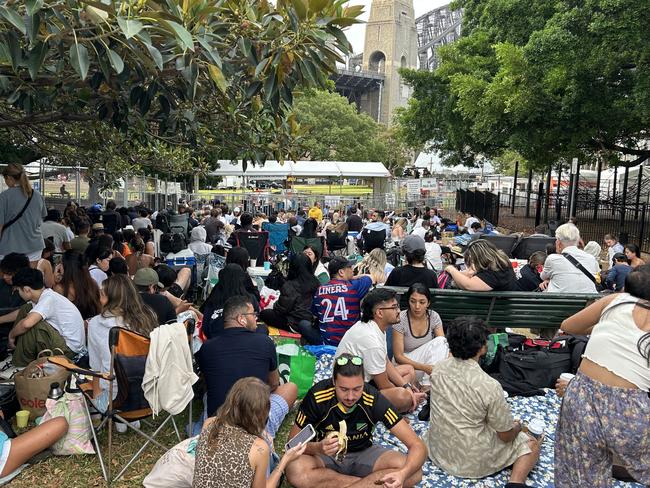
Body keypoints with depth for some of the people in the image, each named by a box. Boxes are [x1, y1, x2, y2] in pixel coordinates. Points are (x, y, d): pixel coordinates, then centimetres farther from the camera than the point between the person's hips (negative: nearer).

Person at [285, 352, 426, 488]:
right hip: (325, 455, 1)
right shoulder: (317, 396, -26)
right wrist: (318, 448, -36)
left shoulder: (375, 400, -25)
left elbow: (417, 446, -23)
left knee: (414, 473, -25)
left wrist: (402, 474, -43)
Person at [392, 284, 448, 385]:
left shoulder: (433, 316, -7)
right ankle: (427, 385, -27)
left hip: (427, 361, 4)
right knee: (439, 341, -26)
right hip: (406, 363, -4)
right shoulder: (401, 319, -19)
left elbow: (445, 346, -10)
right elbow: (398, 356, -19)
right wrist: (424, 367, -32)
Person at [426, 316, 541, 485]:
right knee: (532, 444, 9)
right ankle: (515, 482, -10)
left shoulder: (438, 368, -11)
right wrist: (517, 426, 9)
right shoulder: (489, 386, -27)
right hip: (472, 463, -7)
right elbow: (506, 436, -12)